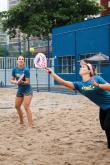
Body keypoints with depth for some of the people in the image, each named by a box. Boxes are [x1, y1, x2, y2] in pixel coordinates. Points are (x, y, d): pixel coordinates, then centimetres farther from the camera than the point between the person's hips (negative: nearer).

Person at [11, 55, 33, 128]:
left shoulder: (26, 70, -20)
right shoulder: (15, 70, -5)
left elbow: (28, 82, -21)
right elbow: (12, 80, 0)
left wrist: (22, 82, -39)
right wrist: (16, 82, -21)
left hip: (27, 90, -7)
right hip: (20, 90, 7)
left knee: (26, 107, -17)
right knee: (17, 106, 16)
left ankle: (30, 126, -15)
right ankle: (21, 122, 38)